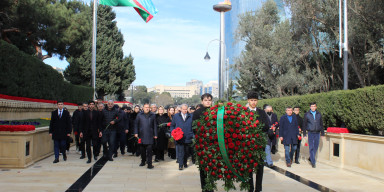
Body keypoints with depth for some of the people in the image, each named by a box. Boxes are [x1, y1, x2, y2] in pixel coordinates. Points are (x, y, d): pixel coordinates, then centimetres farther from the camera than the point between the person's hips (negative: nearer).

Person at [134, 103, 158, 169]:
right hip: (141, 135, 2)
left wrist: (155, 134, 4)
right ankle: (143, 161, 26)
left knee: (149, 149, -7)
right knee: (142, 149, 10)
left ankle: (149, 164, -4)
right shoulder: (139, 115, 7)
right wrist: (136, 132, 0)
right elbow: (136, 124, 8)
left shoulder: (153, 115, 6)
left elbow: (155, 125, 7)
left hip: (150, 135, -1)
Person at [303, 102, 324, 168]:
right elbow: (304, 125, 2)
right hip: (310, 133, -3)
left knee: (316, 147, 8)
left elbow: (321, 124, 12)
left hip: (317, 133, 3)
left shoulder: (319, 114, 6)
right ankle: (313, 162, -3)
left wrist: (322, 133, 9)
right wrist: (304, 134, -2)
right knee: (311, 147, -6)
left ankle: (311, 158, 29)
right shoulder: (307, 114, -1)